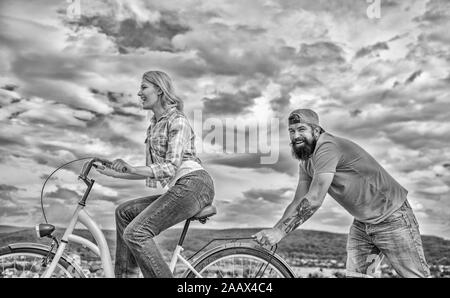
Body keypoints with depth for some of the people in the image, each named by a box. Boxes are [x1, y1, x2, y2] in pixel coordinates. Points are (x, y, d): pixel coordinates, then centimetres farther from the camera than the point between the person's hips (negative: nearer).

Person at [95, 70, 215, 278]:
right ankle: (125, 273, 13)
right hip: (180, 189, 9)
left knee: (135, 233, -17)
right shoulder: (154, 124, 20)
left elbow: (170, 167, -18)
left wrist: (131, 169, -23)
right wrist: (115, 174, 11)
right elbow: (152, 170, 20)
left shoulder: (177, 121, -8)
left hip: (194, 185, -9)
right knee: (125, 212, 9)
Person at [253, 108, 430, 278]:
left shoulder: (328, 147, -26)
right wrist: (271, 232, -10)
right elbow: (297, 203, 1)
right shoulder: (306, 163, 3)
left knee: (415, 275, 3)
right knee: (354, 274, 4)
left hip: (392, 219, -8)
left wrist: (280, 232, -31)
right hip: (362, 223, 8)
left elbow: (313, 201, -32)